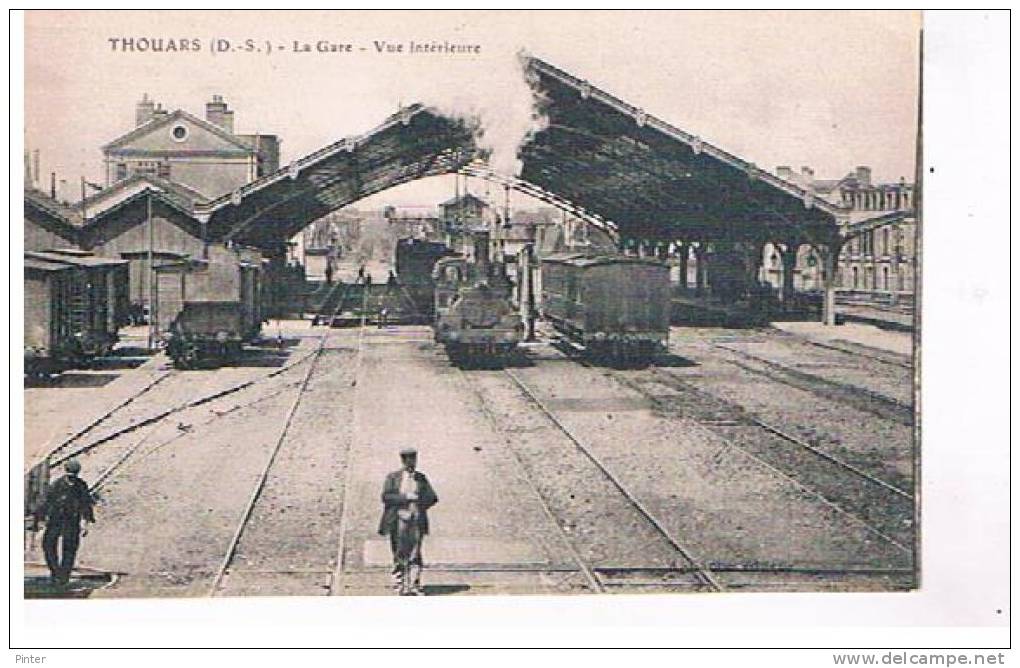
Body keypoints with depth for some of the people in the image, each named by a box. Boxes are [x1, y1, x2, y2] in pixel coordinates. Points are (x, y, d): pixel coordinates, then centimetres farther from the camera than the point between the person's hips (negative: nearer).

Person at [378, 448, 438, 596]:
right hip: (398, 522, -2)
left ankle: (414, 586, -4)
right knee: (400, 555, 0)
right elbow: (386, 497, -6)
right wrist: (405, 497, -15)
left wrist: (417, 509, -3)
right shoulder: (393, 477, 5)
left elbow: (432, 498, 9)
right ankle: (399, 586, 7)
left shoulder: (421, 478, 12)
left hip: (416, 521, 2)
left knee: (415, 555, -4)